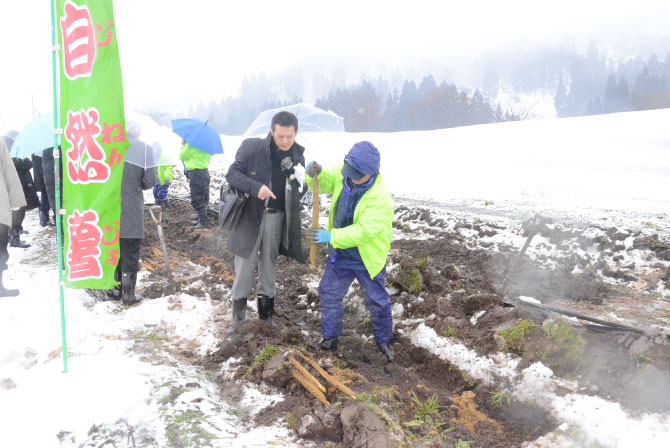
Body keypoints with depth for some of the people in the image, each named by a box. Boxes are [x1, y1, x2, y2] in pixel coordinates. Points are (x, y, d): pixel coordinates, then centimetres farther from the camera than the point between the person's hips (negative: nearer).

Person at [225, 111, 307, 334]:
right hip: (250, 215, -3)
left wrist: (301, 181, -16)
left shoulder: (297, 154, 0)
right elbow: (232, 173, -12)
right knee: (245, 265, 4)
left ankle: (266, 309, 33)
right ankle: (237, 314, 18)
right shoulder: (252, 147, -14)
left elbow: (300, 192, 8)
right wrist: (256, 187, -28)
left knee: (269, 264, 17)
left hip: (278, 217, 3)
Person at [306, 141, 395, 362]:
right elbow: (322, 183, 3)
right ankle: (330, 337, 33)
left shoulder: (381, 198, -31)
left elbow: (363, 231, -35)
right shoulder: (342, 175, -12)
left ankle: (383, 341, 35)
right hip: (339, 254, 5)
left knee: (377, 302, 11)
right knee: (329, 294, 14)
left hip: (367, 259, -5)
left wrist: (331, 237, -41)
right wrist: (314, 173, -21)